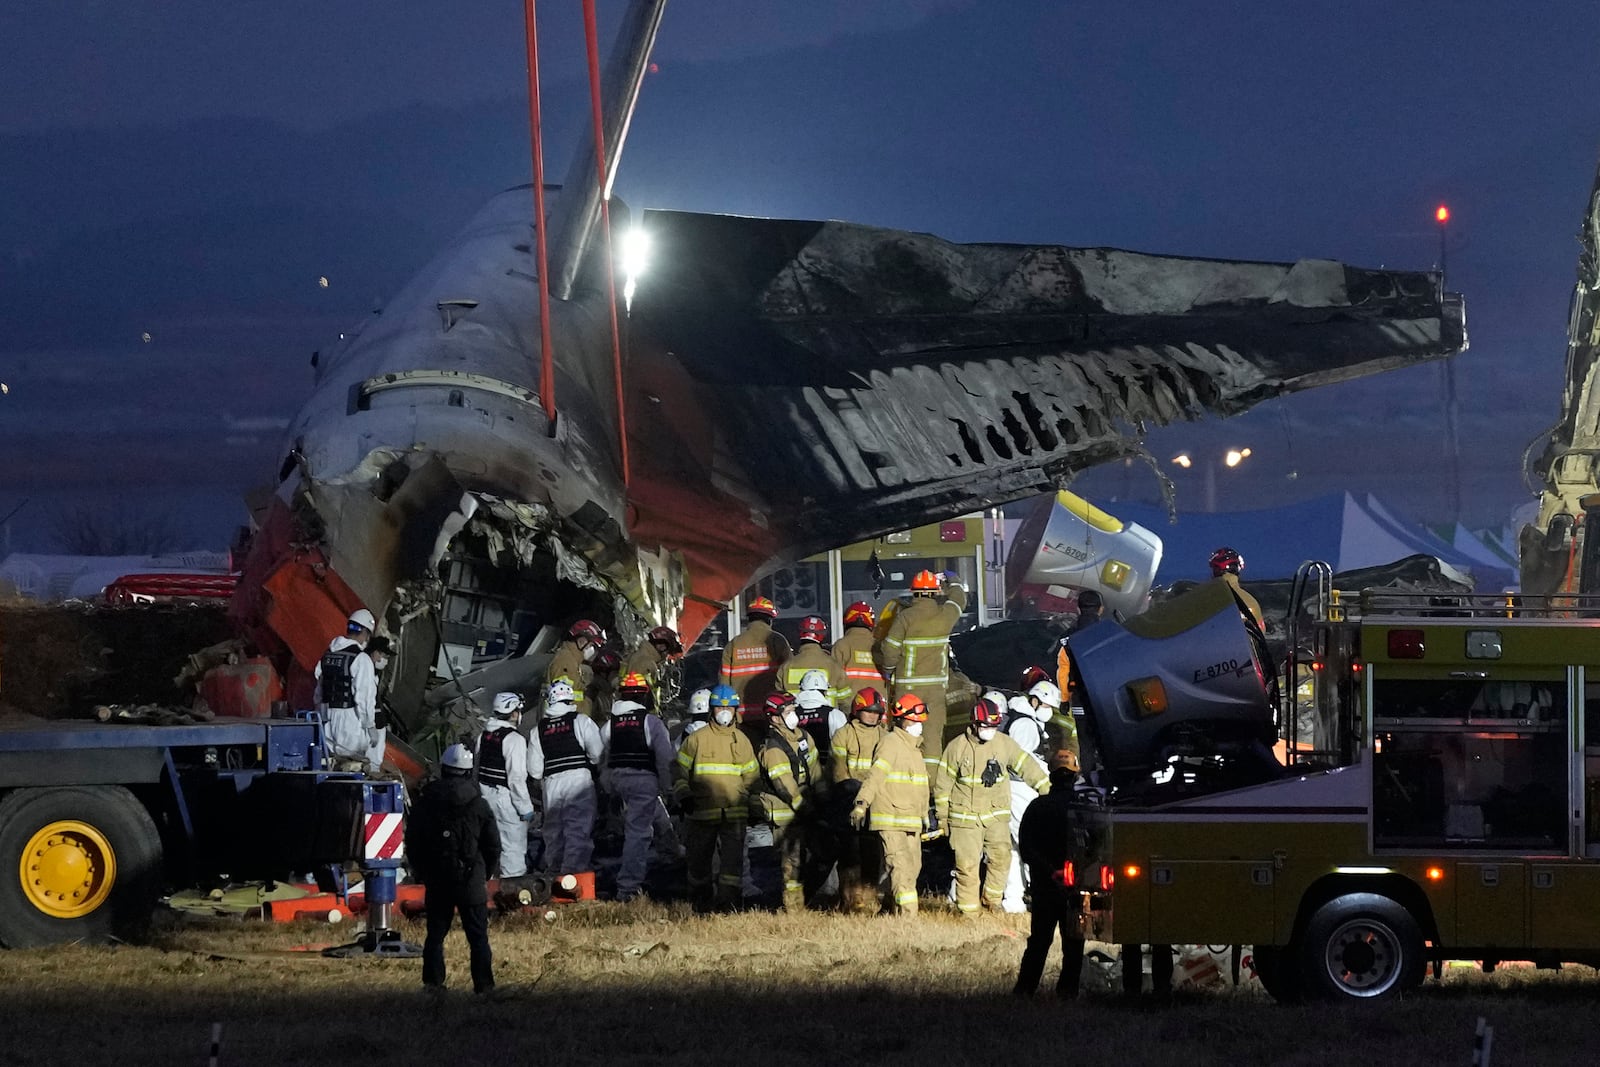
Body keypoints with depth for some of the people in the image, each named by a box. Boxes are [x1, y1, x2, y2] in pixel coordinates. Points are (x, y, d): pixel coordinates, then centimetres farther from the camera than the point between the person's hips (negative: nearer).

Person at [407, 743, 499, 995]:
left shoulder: (425, 804, 0)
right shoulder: (479, 806, -4)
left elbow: (412, 843, 7)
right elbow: (493, 846, 1)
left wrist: (422, 873, 20)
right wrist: (485, 875, 16)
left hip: (436, 880, 2)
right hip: (471, 880, -2)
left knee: (435, 934, 10)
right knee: (478, 936, 2)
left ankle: (433, 983, 8)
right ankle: (484, 985, -1)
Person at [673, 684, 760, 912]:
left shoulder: (741, 741, 13)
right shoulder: (697, 739, 2)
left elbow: (751, 776, 23)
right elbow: (679, 770, 5)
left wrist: (746, 799, 13)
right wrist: (683, 795, -8)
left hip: (734, 813, 2)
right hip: (702, 812, -2)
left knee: (733, 858, -7)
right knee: (700, 858, 6)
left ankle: (728, 900, -4)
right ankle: (700, 900, 19)